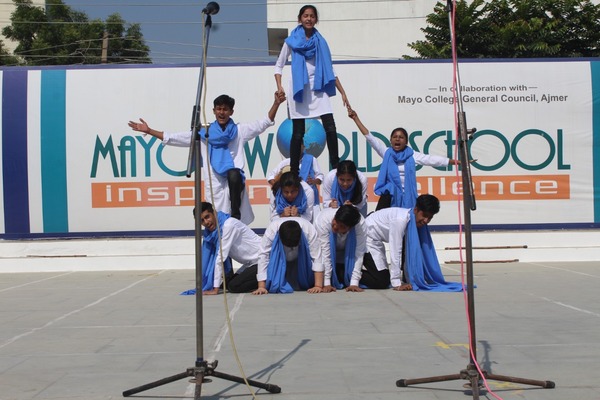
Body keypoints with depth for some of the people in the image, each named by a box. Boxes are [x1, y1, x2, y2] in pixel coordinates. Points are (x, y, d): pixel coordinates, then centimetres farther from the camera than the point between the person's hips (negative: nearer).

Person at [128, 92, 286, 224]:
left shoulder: (239, 130, 11)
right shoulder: (204, 133, 13)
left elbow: (265, 123, 5)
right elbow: (173, 138, 14)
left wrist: (276, 103, -8)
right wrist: (148, 130, 9)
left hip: (234, 179, -2)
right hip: (214, 185, 2)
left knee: (234, 175, -37)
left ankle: (235, 215, -21)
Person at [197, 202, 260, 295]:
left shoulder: (228, 225, -22)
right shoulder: (210, 231, 3)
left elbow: (221, 257, -24)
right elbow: (210, 259, 6)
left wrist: (215, 289, -23)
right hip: (250, 263, 9)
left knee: (233, 286, -18)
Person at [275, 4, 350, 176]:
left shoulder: (320, 41, 9)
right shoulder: (292, 41, 3)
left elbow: (330, 69, 13)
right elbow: (279, 65, 8)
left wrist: (343, 92, 8)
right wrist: (279, 87, -9)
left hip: (318, 89, 2)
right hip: (299, 89, -2)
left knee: (330, 128, -9)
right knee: (298, 133, 0)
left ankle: (336, 166, -2)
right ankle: (294, 171, 8)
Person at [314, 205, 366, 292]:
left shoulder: (360, 224, -35)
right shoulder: (323, 219, -38)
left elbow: (359, 254, -30)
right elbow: (324, 252, -34)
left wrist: (354, 283, -33)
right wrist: (326, 283, -33)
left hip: (348, 253, 1)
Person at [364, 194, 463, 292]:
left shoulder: (418, 222, -8)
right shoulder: (400, 219, -33)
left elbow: (412, 252, -3)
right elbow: (395, 251, -32)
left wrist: (409, 280, -4)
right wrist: (397, 284, -30)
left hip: (377, 240, 9)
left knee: (384, 279, 14)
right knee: (381, 281, -16)